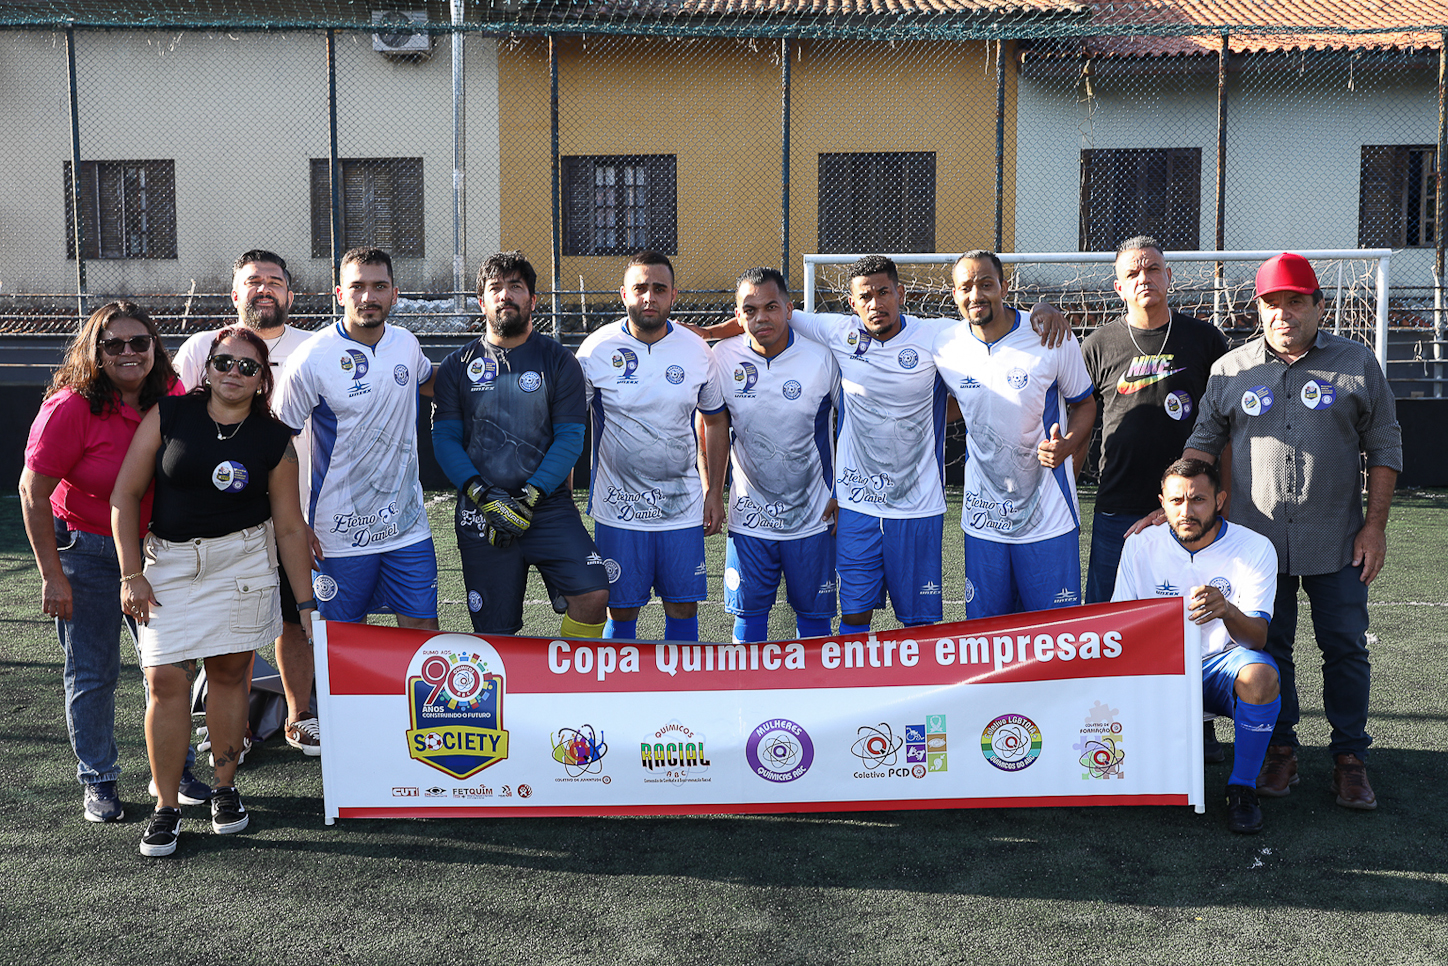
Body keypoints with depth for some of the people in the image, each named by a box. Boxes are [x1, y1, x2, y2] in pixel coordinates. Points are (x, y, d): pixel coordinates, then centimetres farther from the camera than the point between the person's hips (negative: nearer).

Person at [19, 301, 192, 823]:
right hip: (86, 553, -4)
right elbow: (32, 492, -15)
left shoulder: (172, 401, -5)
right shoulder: (72, 407, -18)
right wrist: (52, 576, -15)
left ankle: (175, 769, 27)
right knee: (92, 673, 6)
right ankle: (98, 783, 22)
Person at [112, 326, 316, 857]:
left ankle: (225, 789, 22)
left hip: (243, 561, 0)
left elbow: (289, 526, 3)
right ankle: (166, 806, 7)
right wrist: (132, 574, -6)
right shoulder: (168, 415, -3)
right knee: (166, 680, -5)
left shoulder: (274, 440, -1)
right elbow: (125, 495, -2)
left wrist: (306, 601, 3)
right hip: (169, 563, 0)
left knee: (229, 672, 5)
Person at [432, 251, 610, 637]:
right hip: (480, 515, 1)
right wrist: (483, 495, -12)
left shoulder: (559, 362, 4)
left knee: (594, 594, -19)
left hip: (548, 505, -1)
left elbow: (570, 438, -3)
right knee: (494, 630, 3)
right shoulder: (457, 366, 8)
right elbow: (445, 439, 3)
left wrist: (530, 497, -14)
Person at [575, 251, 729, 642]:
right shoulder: (596, 350, -6)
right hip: (618, 511, -2)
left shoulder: (696, 352, 0)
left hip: (684, 507, 2)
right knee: (621, 612, 4)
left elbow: (715, 422, 12)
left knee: (683, 609, 7)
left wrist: (714, 492, 7)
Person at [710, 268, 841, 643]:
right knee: (749, 611, 7)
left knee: (813, 613, 9)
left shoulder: (821, 359, -10)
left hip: (813, 514, -1)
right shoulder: (723, 358, -7)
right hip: (749, 515, 1)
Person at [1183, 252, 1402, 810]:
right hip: (1257, 537, 1)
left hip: (1336, 540, -1)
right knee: (1268, 647, 7)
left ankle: (1350, 759, 17)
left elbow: (1384, 447, 5)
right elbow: (1203, 444, 8)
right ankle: (1280, 750, 21)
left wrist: (1375, 525, -1)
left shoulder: (1357, 364, 4)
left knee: (1346, 648, 4)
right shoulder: (1230, 370, 6)